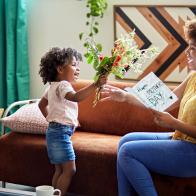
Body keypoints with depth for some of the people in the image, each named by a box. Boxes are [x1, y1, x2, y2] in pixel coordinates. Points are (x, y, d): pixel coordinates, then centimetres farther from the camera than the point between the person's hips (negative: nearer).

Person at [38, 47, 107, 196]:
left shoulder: (53, 86, 16)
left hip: (55, 130, 11)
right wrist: (95, 85, -45)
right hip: (61, 132, -11)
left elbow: (42, 104, 30)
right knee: (69, 169, -11)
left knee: (60, 169, 12)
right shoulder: (62, 85, -16)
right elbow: (75, 97, -38)